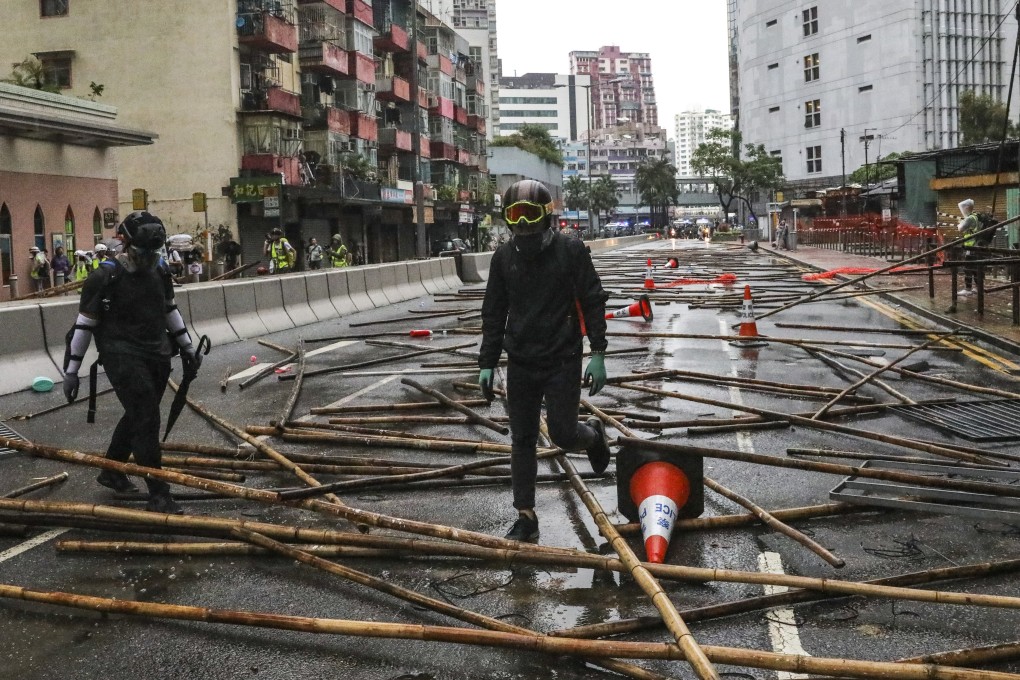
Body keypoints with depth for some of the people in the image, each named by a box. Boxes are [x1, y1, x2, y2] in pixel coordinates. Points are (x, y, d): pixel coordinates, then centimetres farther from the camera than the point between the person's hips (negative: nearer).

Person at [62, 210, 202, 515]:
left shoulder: (159, 273, 6)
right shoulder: (105, 277, -13)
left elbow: (170, 311, 21)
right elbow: (85, 323, -7)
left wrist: (187, 347, 23)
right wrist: (71, 370, -6)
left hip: (157, 356, 7)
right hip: (124, 358, -7)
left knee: (137, 416, 17)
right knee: (146, 421, -12)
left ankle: (111, 472, 38)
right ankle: (158, 496, -8)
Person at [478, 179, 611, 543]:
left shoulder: (571, 250, -7)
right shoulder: (503, 256, 3)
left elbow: (593, 303, -4)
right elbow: (494, 313, 8)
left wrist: (598, 354, -10)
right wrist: (487, 363, 5)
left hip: (562, 361, -3)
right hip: (520, 363, 3)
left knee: (563, 434, -3)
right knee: (522, 440, 6)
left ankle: (593, 433, 33)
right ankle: (525, 516, 16)